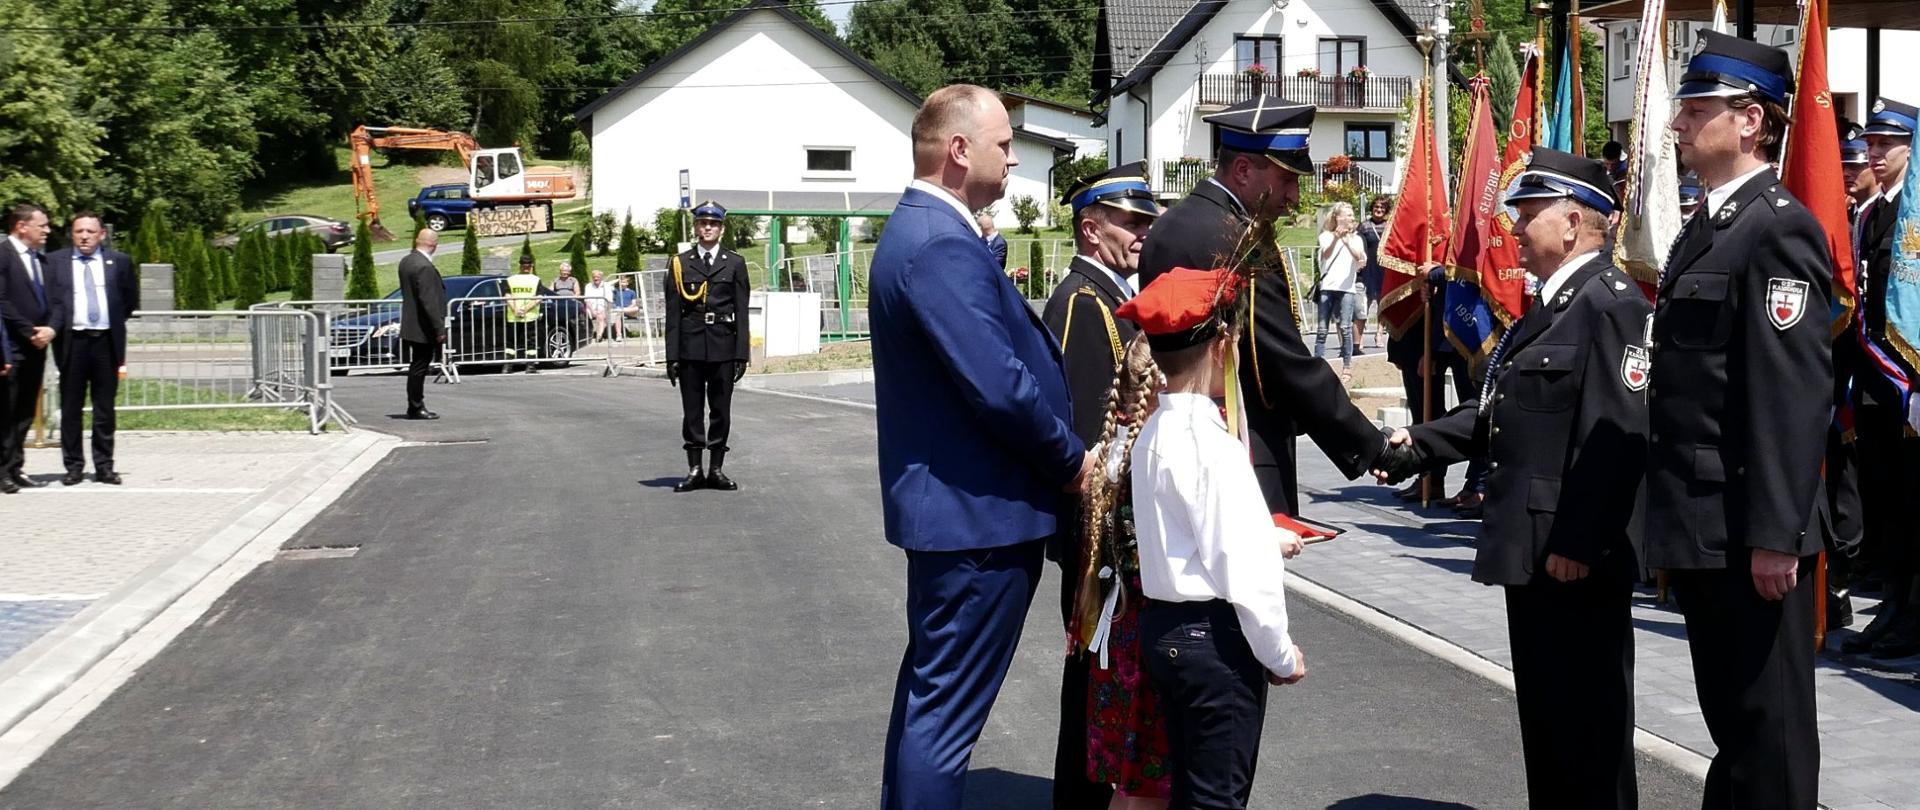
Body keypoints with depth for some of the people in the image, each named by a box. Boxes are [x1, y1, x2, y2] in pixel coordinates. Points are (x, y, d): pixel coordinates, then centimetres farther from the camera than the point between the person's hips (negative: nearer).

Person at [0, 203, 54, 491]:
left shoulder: (41, 260, 16)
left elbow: (51, 301, 17)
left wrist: (50, 329, -2)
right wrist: (29, 331, -15)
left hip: (36, 347, 7)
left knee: (25, 413, 9)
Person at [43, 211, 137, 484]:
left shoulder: (119, 261, 7)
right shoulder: (54, 261, 3)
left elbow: (131, 297, 18)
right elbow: (51, 301, -3)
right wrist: (52, 328, -17)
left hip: (106, 342, 1)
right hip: (73, 341, -1)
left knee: (105, 408, 6)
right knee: (71, 409, 3)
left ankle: (104, 466, 12)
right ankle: (74, 466, 10)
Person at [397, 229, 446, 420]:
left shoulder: (406, 262, 9)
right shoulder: (424, 267, -21)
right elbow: (429, 301, -23)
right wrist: (439, 329, -20)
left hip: (411, 324, 9)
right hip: (424, 327, -9)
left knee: (417, 368, 15)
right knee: (419, 368, -2)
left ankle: (415, 407, 20)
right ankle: (416, 408, 4)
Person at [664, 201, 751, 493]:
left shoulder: (735, 263, 7)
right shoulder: (681, 263, 7)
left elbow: (742, 312, 4)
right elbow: (673, 312, 4)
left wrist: (742, 353, -3)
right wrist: (672, 355, -2)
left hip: (723, 347, 0)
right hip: (690, 347, 0)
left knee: (721, 409, 4)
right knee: (692, 410, 3)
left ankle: (716, 469, 11)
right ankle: (694, 470, 9)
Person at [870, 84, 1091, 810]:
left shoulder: (918, 230, 13)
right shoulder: (943, 246, -21)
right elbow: (1001, 388, -25)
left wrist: (1058, 456, 12)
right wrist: (1072, 460, -10)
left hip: (948, 502, 11)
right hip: (980, 511, -11)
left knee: (930, 693, 20)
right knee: (947, 708, -3)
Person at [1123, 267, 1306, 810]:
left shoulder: (1152, 434, 5)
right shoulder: (1213, 445, -20)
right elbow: (1243, 570, -21)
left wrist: (1271, 540, 22)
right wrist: (1282, 654, -10)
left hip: (1164, 626, 8)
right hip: (1216, 638, -8)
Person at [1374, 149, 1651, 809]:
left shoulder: (1610, 303, -16)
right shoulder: (1551, 304, 17)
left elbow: (1614, 436, -23)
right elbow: (1501, 413, 19)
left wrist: (1577, 543, -24)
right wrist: (1417, 445, 7)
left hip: (1578, 558, -10)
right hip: (1533, 553, 10)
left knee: (1588, 724, -1)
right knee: (1543, 713, 17)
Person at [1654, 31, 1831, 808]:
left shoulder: (1778, 229, -13)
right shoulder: (1704, 226, 16)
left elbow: (1795, 392, -20)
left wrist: (1776, 534, -23)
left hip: (1750, 529, -9)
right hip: (1703, 525, 9)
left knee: (1770, 721, 0)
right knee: (1728, 716, 17)